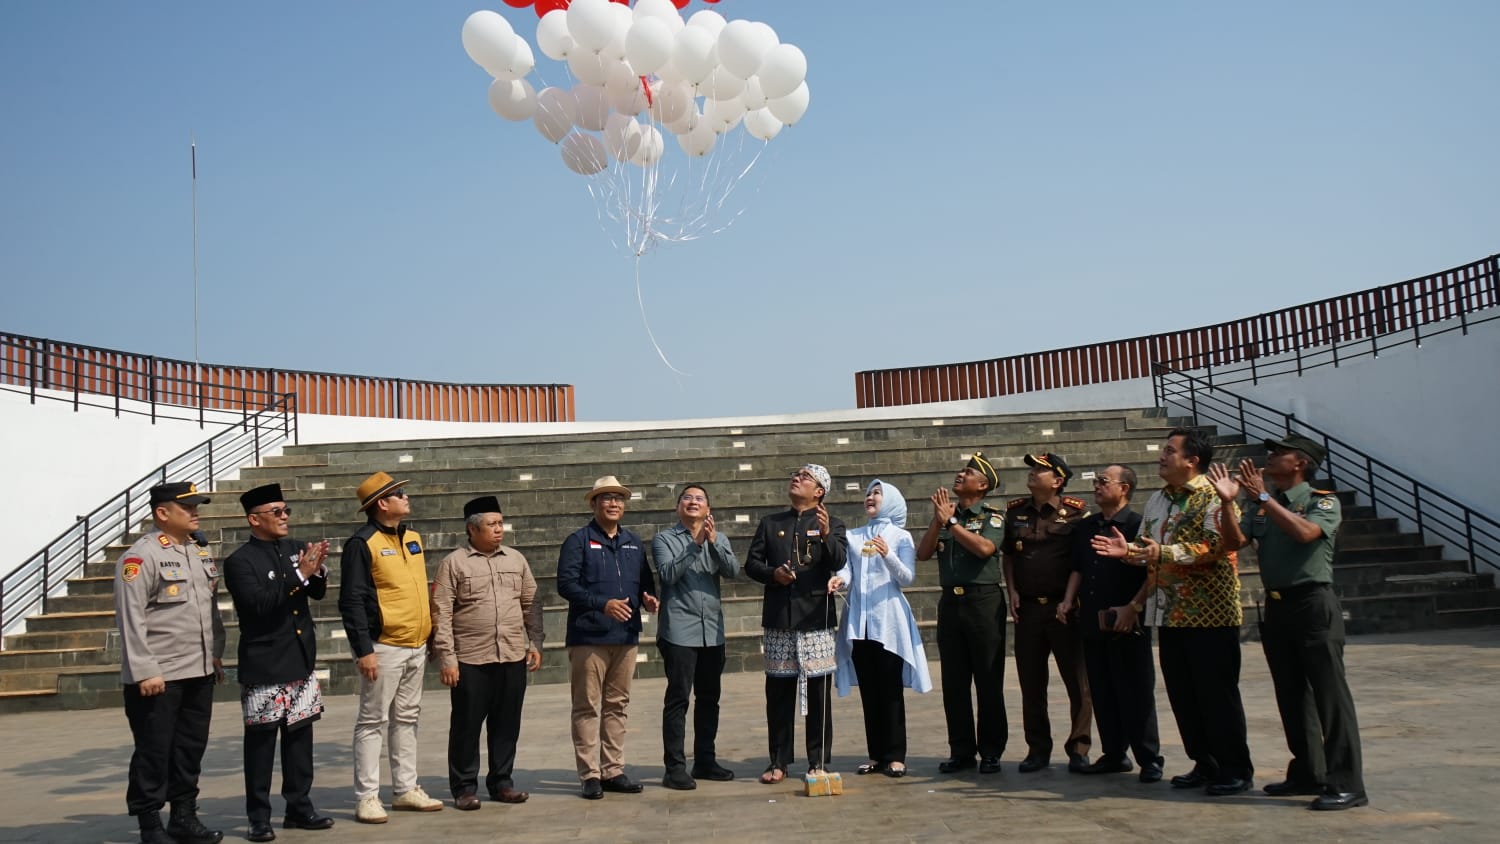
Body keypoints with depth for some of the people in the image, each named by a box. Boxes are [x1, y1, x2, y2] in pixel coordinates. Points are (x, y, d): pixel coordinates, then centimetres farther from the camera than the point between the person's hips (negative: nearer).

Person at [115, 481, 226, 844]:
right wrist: (144, 672, -18)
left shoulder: (200, 554, 13)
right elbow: (131, 618, -16)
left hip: (199, 673, 7)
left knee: (191, 748, 13)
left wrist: (216, 654, 15)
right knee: (153, 752, 3)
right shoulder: (141, 556, -11)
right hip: (157, 677, -7)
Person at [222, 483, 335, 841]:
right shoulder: (240, 561, -8)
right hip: (264, 666, -5)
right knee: (261, 740, 3)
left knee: (300, 735, 11)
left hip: (302, 661, 6)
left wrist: (316, 571, -11)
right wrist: (299, 575, -23)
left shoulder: (296, 549, 8)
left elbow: (318, 593, 9)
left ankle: (299, 808, 22)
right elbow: (259, 604, -20)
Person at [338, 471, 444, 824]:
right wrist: (363, 650, -19)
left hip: (416, 646, 8)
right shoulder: (362, 543, -12)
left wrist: (431, 634, 16)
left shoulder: (412, 537, 12)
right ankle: (367, 798, 7)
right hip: (385, 647, -8)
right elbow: (352, 601, -15)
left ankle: (406, 790, 22)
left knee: (407, 719, 14)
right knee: (373, 721, 0)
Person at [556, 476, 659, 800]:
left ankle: (613, 770, 18)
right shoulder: (578, 541, -2)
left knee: (617, 706, 11)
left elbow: (646, 581, 21)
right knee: (588, 707, -1)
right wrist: (603, 604, -22)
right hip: (588, 637, -5)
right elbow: (566, 584, -11)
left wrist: (648, 598, -2)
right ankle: (590, 775, 5)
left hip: (626, 636, 5)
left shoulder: (633, 543, 16)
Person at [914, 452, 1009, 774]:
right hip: (950, 601, 5)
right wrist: (939, 520, -10)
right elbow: (923, 553, 2)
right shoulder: (944, 514, 13)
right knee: (954, 682, 7)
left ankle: (991, 751, 10)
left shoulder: (993, 517, 0)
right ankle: (961, 751, 14)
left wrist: (951, 522, -14)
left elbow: (985, 547, -19)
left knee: (988, 680, 1)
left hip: (984, 600, -4)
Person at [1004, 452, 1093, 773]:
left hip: (1063, 607, -4)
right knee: (1031, 683, 9)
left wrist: (1070, 599, -11)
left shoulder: (1075, 512, -4)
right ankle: (1038, 749, 18)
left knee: (1078, 681, 0)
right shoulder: (1015, 512, 10)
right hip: (1027, 608, 4)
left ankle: (1078, 749, 9)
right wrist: (1012, 592, 6)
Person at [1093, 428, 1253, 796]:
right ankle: (1205, 764, 23)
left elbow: (1215, 546, -22)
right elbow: (1148, 550, 20)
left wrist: (1164, 553, -28)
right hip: (1170, 614, 8)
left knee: (1218, 693, -1)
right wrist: (1127, 551, -1)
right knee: (1182, 694, 11)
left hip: (1210, 614, -8)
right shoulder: (1157, 500, 15)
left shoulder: (1213, 497, -9)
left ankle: (1236, 770, 11)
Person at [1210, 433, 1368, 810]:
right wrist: (1228, 502, -15)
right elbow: (1235, 540, -1)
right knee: (1291, 694, 12)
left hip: (1313, 604, -6)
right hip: (1276, 607, 7)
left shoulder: (1323, 502, -5)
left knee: (1329, 693, -6)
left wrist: (1264, 497, -23)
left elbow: (1304, 532, -24)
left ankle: (1347, 784, -3)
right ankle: (1307, 773, 22)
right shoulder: (1260, 506, 11)